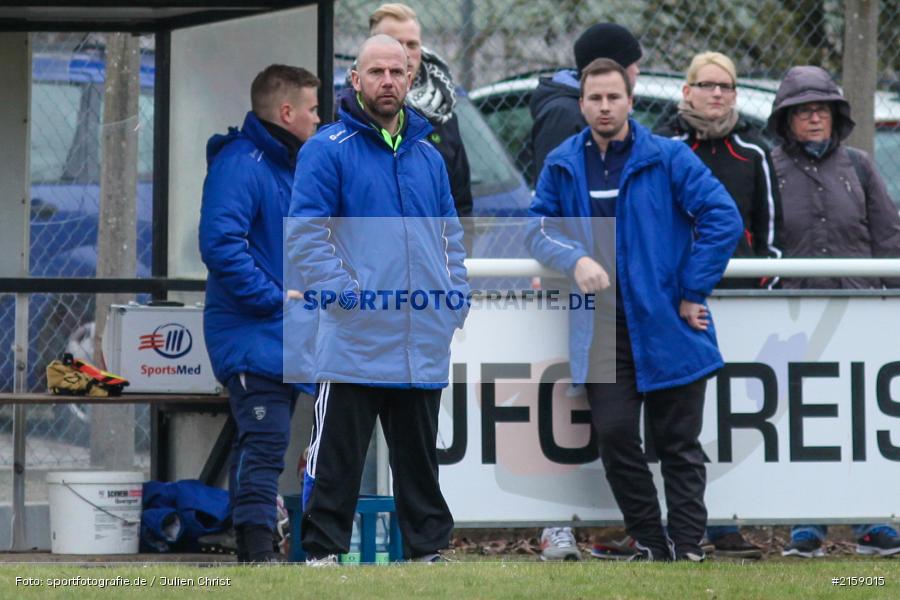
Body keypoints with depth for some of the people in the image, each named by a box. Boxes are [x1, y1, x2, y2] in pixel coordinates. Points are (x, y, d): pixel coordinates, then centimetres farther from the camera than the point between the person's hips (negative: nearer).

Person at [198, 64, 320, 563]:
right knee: (264, 442, -16)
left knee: (264, 444, 12)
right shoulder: (241, 164, -14)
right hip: (252, 335, -10)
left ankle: (253, 554, 16)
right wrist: (276, 298, -22)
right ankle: (257, 549, -19)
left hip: (285, 337, 10)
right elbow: (221, 242, -25)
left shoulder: (290, 166, 18)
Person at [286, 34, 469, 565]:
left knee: (420, 458, 13)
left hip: (424, 341, 5)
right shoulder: (329, 150, -4)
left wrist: (456, 299, 7)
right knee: (337, 459, -1)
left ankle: (430, 547, 19)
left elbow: (451, 236, 20)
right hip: (354, 339, -5)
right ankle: (323, 550, 4)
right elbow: (306, 234, -9)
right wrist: (345, 293, -16)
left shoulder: (429, 156, 14)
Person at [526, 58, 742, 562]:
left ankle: (688, 549, 8)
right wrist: (574, 259, -12)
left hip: (668, 327, -3)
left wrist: (693, 293, -11)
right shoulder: (562, 165, 7)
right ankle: (649, 546, 9)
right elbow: (539, 227, 9)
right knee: (614, 435, -3)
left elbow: (723, 219, -10)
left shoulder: (669, 158, -5)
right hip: (602, 329, 3)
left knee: (678, 444, 3)